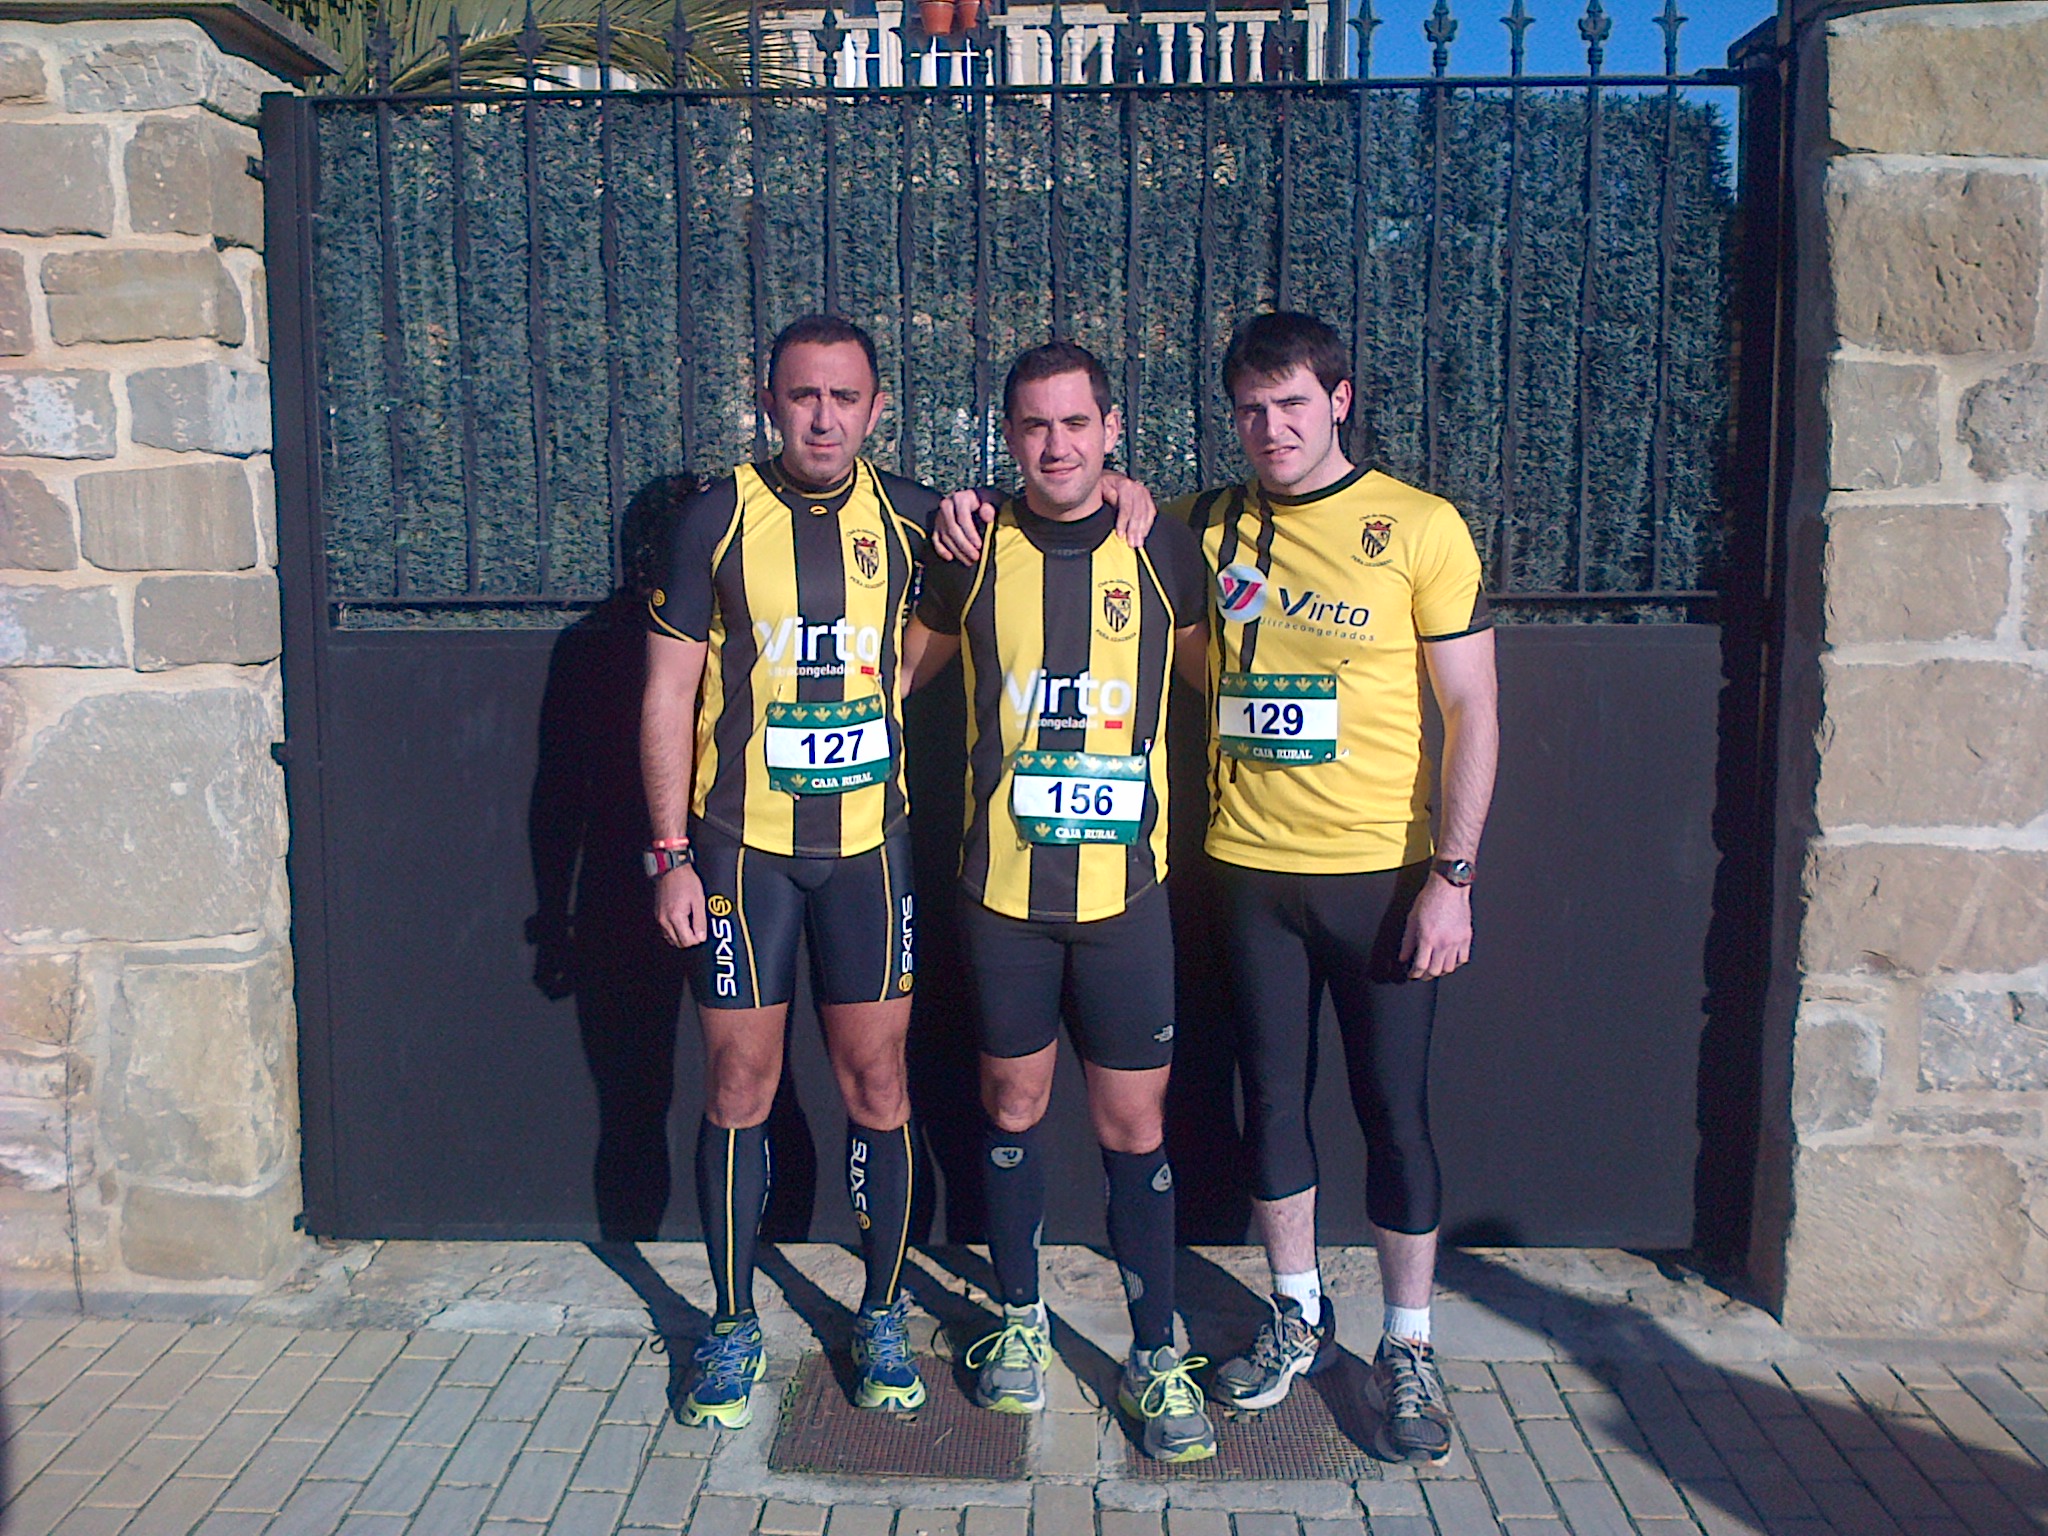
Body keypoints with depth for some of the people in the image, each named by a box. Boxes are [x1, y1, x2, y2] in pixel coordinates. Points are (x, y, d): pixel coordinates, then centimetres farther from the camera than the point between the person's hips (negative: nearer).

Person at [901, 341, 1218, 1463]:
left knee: (1135, 1126, 4)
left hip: (1125, 887, -1)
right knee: (1013, 1108, 14)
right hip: (1001, 887, 1)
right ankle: (1018, 1321, 34)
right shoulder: (973, 553, 1)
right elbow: (902, 664, 15)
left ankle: (1156, 1358, 19)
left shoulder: (1161, 552, 0)